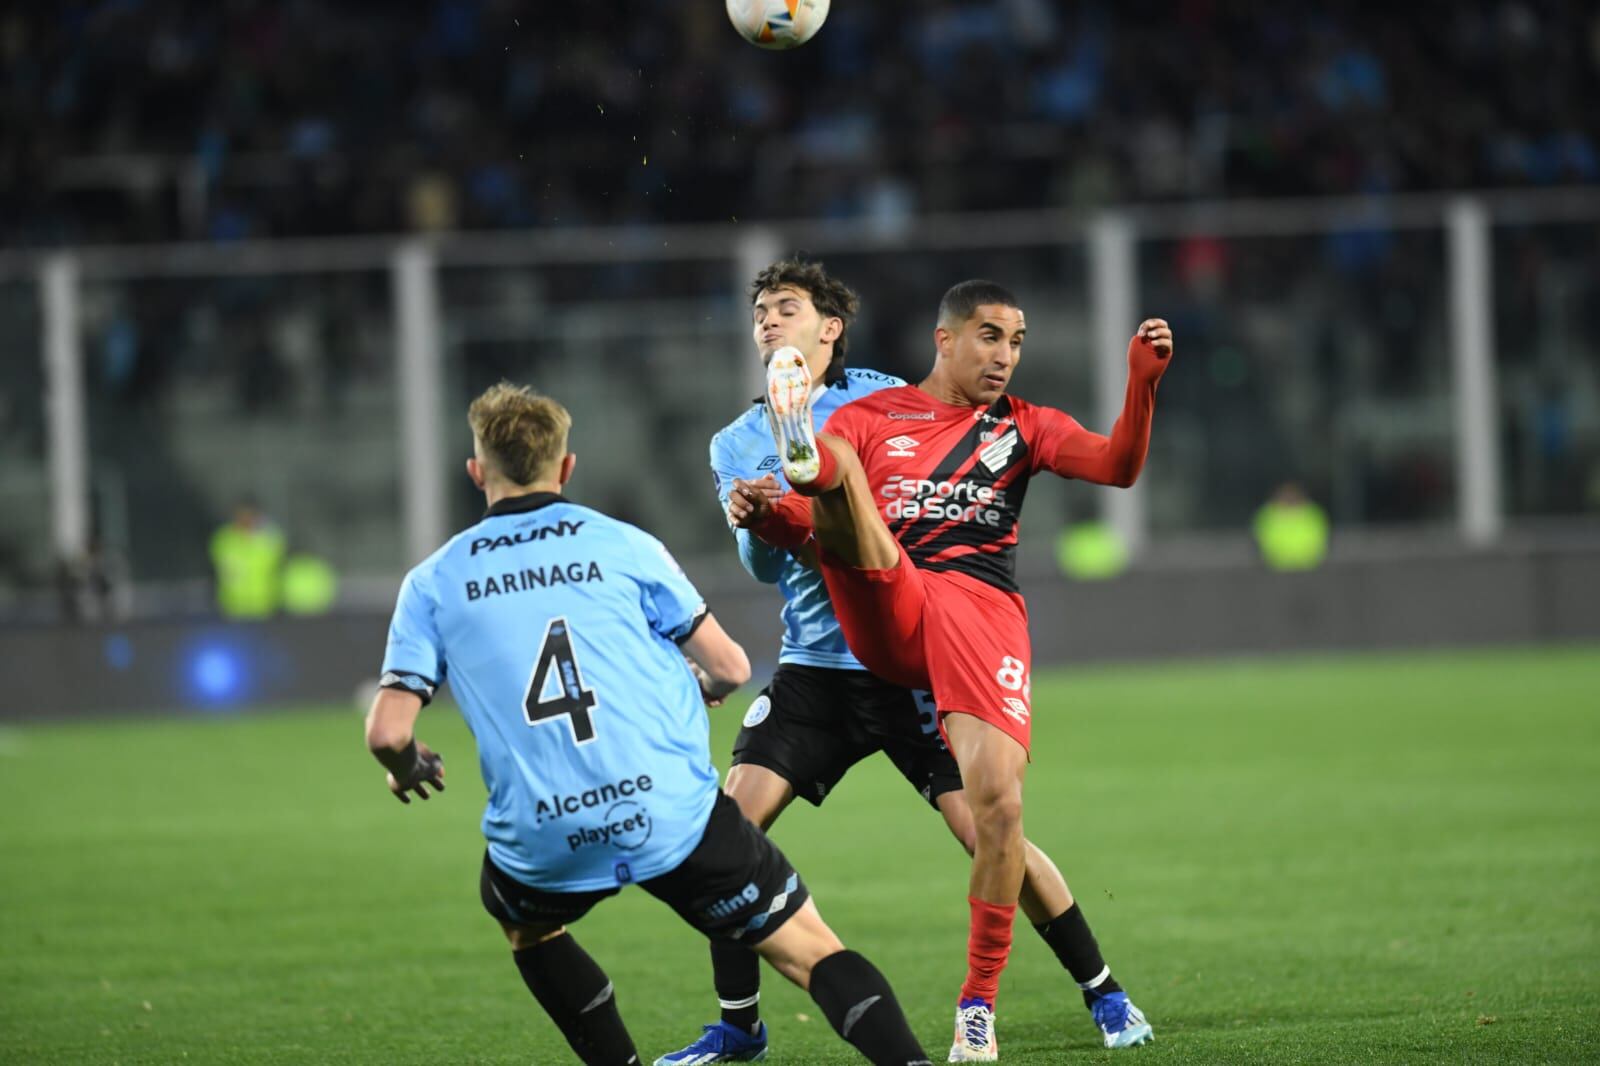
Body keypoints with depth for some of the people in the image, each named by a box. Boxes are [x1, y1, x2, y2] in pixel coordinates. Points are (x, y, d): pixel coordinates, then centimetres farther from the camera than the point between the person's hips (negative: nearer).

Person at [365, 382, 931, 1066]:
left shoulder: (433, 582, 8)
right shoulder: (622, 546, 6)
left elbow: (387, 732, 2)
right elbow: (730, 669, 8)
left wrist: (407, 770, 25)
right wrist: (695, 683, 32)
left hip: (543, 843, 1)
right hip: (675, 815, -1)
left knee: (523, 921, 35)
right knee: (812, 952, 4)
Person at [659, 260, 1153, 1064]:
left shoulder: (884, 401, 1)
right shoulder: (737, 444, 10)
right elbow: (764, 566, -1)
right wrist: (755, 522, -23)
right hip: (815, 665, 3)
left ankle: (1102, 993, 9)